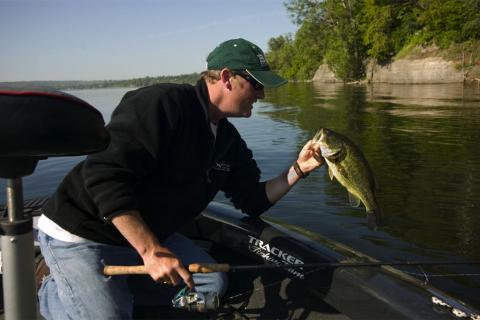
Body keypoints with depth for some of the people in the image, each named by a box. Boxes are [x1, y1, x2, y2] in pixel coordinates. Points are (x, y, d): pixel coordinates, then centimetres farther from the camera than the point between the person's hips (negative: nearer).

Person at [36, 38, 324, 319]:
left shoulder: (228, 140, 3)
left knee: (213, 284, 2)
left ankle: (115, 288, 9)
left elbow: (254, 201, 9)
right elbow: (104, 176, -31)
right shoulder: (163, 104, -24)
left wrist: (298, 170, -5)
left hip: (150, 237, 8)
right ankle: (53, 292, 12)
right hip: (80, 235, -8)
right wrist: (150, 251, -34)